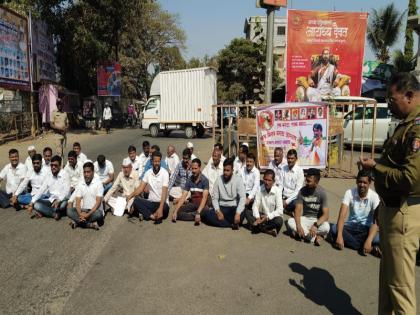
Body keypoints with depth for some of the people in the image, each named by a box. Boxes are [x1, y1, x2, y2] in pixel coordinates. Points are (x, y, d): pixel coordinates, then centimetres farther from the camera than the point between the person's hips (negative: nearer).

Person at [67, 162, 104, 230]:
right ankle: (91, 224, -26)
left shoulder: (98, 183, -7)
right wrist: (80, 214, -23)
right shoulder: (80, 184, 4)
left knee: (98, 214, -36)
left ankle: (77, 222, -20)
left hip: (95, 211, -4)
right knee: (69, 211, -22)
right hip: (83, 210, 4)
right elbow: (78, 202, -3)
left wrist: (88, 214, -24)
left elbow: (98, 202, -13)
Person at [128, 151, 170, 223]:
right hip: (150, 202, 5)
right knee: (136, 201, -22)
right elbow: (141, 188, 1)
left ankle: (146, 214, -18)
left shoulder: (165, 173, -11)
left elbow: (164, 192, -19)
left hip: (161, 202, -4)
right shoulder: (148, 173, 4)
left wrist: (160, 208, -32)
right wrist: (131, 196, -18)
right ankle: (152, 216, -23)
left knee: (165, 208, -37)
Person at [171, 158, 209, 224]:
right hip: (192, 203, 4)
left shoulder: (204, 180, -15)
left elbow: (204, 198, -25)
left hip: (202, 204, -4)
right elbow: (183, 197, -7)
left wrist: (198, 212, -39)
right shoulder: (189, 180, -3)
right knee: (178, 212, -21)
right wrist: (175, 211, -19)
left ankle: (188, 214, -19)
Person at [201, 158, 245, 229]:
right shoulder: (219, 179, 0)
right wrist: (218, 211, -17)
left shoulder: (238, 180, -7)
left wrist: (238, 213, -31)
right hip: (222, 208, 3)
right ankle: (232, 224, -23)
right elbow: (214, 198, 1)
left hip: (234, 208, -3)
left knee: (242, 214, -36)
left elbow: (242, 198, -17)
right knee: (205, 213, -25)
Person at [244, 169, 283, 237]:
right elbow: (255, 205, -10)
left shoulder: (277, 191, -14)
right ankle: (268, 230, -28)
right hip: (262, 216, 4)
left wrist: (268, 217, -27)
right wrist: (257, 218, -26)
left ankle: (258, 227, -22)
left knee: (279, 221, -35)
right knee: (247, 211, -20)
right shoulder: (260, 189, -5)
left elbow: (280, 210, -18)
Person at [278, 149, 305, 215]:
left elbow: (298, 190, -14)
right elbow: (280, 185, 1)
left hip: (294, 198, -3)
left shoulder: (299, 170, -12)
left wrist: (287, 201, -19)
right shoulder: (283, 168, 0)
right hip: (283, 197, 3)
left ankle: (285, 209, -3)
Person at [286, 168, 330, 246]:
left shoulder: (322, 192, -15)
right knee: (290, 222, -28)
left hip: (317, 220, -2)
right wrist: (298, 226, -31)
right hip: (304, 219, 3)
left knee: (326, 227, -36)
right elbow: (298, 210, -14)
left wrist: (315, 225, -36)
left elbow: (326, 214, -20)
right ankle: (315, 237, -24)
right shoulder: (302, 191, -9)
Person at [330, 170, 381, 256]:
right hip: (351, 225, 2)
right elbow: (342, 215, -20)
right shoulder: (349, 193, -12)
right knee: (334, 229, -30)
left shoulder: (374, 196, -14)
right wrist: (339, 236, -35)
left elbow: (376, 221, -21)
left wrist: (369, 241, -37)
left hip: (366, 227, -2)